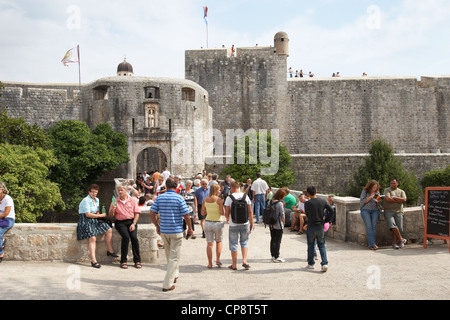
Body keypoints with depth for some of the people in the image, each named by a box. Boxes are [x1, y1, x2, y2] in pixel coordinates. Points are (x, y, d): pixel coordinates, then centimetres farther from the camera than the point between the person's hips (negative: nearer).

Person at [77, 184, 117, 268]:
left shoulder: (97, 200, 15)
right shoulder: (86, 200, -12)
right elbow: (88, 214, -17)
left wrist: (98, 215, 0)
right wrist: (100, 215, -12)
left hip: (95, 220, 8)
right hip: (85, 221, -8)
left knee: (109, 230, -7)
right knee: (93, 238, -24)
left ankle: (110, 251, 3)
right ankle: (93, 261, -27)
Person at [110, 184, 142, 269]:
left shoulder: (132, 200, 9)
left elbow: (137, 213, 5)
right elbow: (111, 215, 6)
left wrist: (133, 224, -8)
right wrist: (112, 208, -16)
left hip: (131, 221, 1)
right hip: (120, 222, -1)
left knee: (134, 237, -25)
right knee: (126, 237, -28)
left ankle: (137, 260, -14)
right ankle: (123, 261, -19)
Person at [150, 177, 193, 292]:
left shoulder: (159, 197, 0)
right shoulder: (179, 198, -10)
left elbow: (152, 213, -1)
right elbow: (186, 216, -11)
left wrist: (157, 226, 12)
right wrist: (190, 229, 3)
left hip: (163, 231, 4)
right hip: (176, 231, -4)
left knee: (169, 254, 23)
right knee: (174, 257, 2)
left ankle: (174, 275, 40)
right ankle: (167, 284, 0)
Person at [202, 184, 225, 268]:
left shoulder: (205, 200, 1)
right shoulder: (219, 200, -13)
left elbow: (202, 213, 5)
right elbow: (222, 213, -16)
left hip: (208, 222, 3)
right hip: (218, 223, -3)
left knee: (209, 243, 7)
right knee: (219, 241, 18)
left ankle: (210, 263, 8)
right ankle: (218, 260, 9)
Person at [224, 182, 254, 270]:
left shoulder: (229, 198, -7)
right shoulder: (245, 196, 2)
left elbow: (226, 213, -7)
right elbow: (250, 212, 2)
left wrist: (227, 219, 15)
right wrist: (252, 223, 11)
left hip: (233, 225, -3)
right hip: (245, 224, 3)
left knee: (233, 244, 8)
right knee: (244, 242, 19)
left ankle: (234, 265, 15)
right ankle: (244, 260, 6)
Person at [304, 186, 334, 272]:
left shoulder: (307, 203, -11)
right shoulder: (323, 201, -3)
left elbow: (307, 215, -1)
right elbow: (331, 210, -4)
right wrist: (326, 220, 6)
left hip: (311, 227, -2)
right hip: (321, 227, 3)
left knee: (311, 246, 12)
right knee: (321, 245, 12)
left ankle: (311, 264, 19)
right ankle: (324, 263, 0)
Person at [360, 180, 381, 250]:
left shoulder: (377, 193, 14)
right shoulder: (364, 191, 4)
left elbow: (378, 205, 16)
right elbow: (362, 201, -4)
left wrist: (379, 201, -7)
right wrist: (371, 197, -9)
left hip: (375, 210, 3)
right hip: (365, 210, -3)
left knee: (374, 225, -19)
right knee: (369, 226, -21)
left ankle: (371, 244, -19)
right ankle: (372, 244, -23)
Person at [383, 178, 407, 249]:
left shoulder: (401, 191, 18)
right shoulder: (387, 190, 9)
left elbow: (404, 200, -2)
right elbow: (388, 199, -10)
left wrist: (394, 197, -5)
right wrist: (399, 200, -1)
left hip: (398, 212, 3)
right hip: (389, 211, -3)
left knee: (399, 228, -9)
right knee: (392, 226, -21)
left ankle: (394, 242, 0)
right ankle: (401, 240, -6)